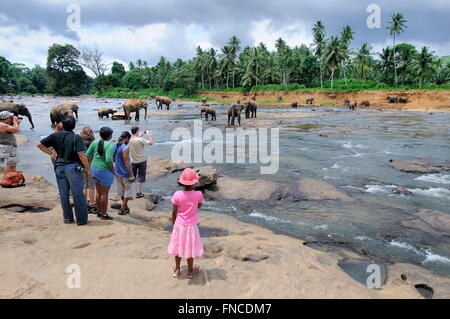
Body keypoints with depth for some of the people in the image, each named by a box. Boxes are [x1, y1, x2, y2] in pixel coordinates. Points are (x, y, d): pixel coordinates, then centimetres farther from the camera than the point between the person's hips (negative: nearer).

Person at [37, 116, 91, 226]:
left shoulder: (56, 135, 3)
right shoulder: (76, 137, -9)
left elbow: (40, 144, 1)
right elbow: (81, 155, -16)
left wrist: (51, 153, 9)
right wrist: (88, 169, -8)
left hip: (59, 168, 4)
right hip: (73, 167, -4)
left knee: (63, 194, 13)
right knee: (78, 195, 1)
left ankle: (67, 218, 20)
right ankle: (81, 219, 4)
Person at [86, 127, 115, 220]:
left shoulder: (95, 142, -1)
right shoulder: (110, 145, -21)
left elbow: (88, 155, 2)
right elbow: (109, 161, -28)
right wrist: (113, 170, -13)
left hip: (94, 168, 7)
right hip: (105, 171, -7)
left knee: (98, 192, 20)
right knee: (104, 193, 5)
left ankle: (99, 212, 32)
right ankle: (104, 214, 15)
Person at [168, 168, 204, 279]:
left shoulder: (177, 195, -17)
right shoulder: (198, 194, -18)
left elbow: (174, 212, -8)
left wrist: (174, 224, 9)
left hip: (180, 224, 1)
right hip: (192, 225, 0)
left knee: (178, 246, 18)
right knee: (190, 247, 15)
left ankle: (177, 270, 34)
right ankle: (190, 271, 31)